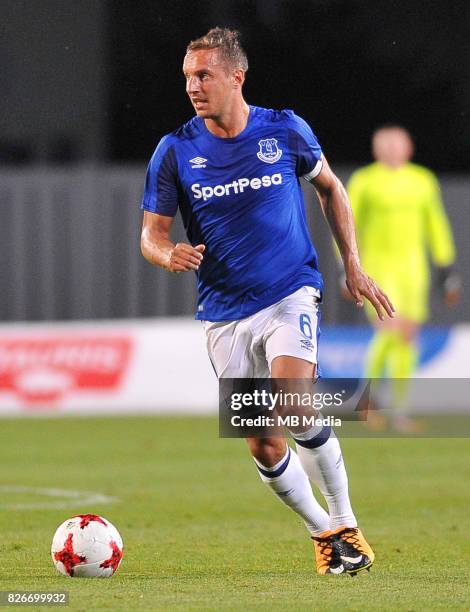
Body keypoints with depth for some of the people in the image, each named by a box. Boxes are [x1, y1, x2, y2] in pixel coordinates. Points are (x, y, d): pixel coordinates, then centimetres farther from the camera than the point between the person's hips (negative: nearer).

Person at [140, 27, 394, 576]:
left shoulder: (285, 131, -3)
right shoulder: (174, 151, -4)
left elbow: (329, 187, 14)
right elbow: (151, 233, 0)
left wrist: (353, 267, 10)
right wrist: (170, 254, -25)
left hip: (290, 294, -2)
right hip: (224, 313, 2)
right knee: (263, 446, 0)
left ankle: (346, 524, -8)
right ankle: (324, 532, 21)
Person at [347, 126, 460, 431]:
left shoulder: (422, 181, 6)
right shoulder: (364, 181, -5)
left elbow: (436, 227, 12)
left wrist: (448, 272, 9)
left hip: (412, 268, 4)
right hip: (376, 268, -4)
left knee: (408, 338, 2)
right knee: (390, 332, -18)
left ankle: (400, 410, 11)